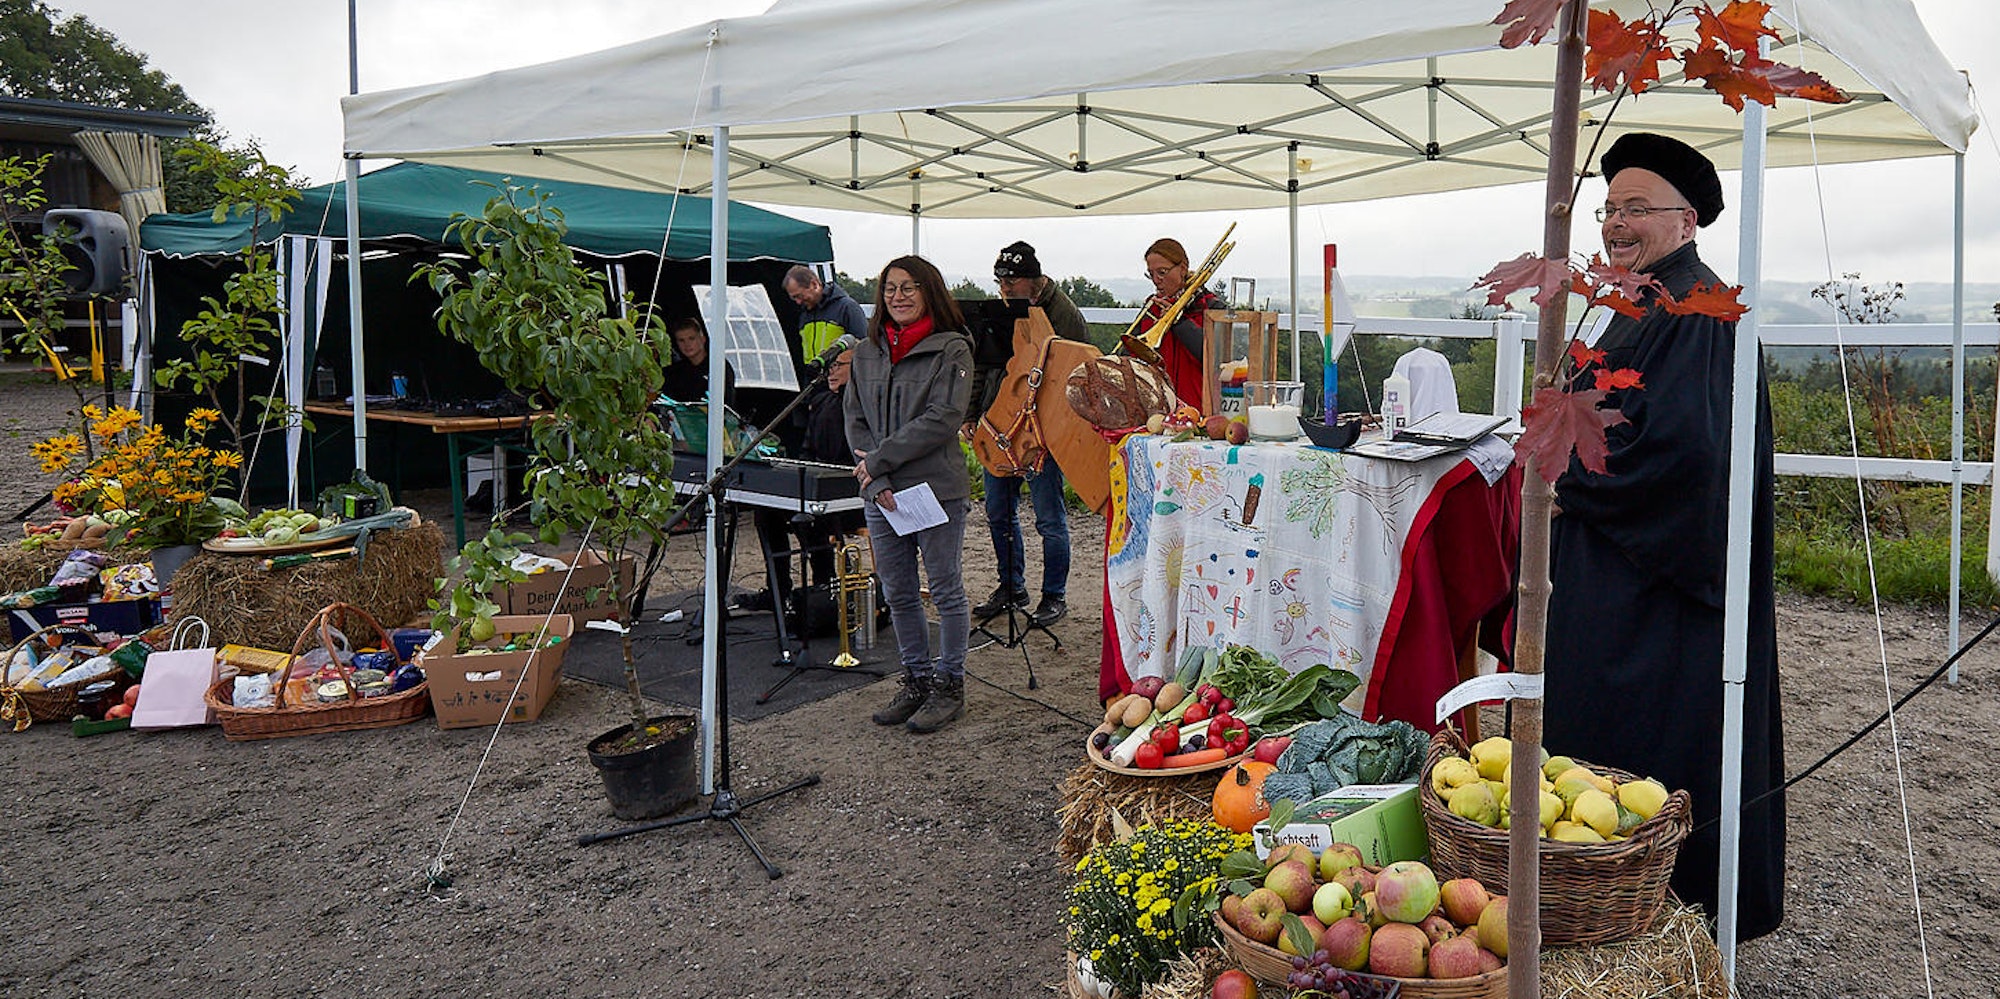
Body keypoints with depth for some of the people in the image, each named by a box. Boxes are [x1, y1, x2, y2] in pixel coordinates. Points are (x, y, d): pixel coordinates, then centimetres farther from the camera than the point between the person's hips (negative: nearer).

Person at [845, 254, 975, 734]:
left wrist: (880, 460, -15)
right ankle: (916, 680, 26)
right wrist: (875, 480, -7)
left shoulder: (951, 350, -6)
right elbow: (855, 420, 8)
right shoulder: (867, 353, 11)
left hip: (937, 488, -5)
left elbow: (943, 419, -15)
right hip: (881, 495, 6)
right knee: (898, 593, 12)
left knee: (945, 590, 4)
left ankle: (949, 685, 16)